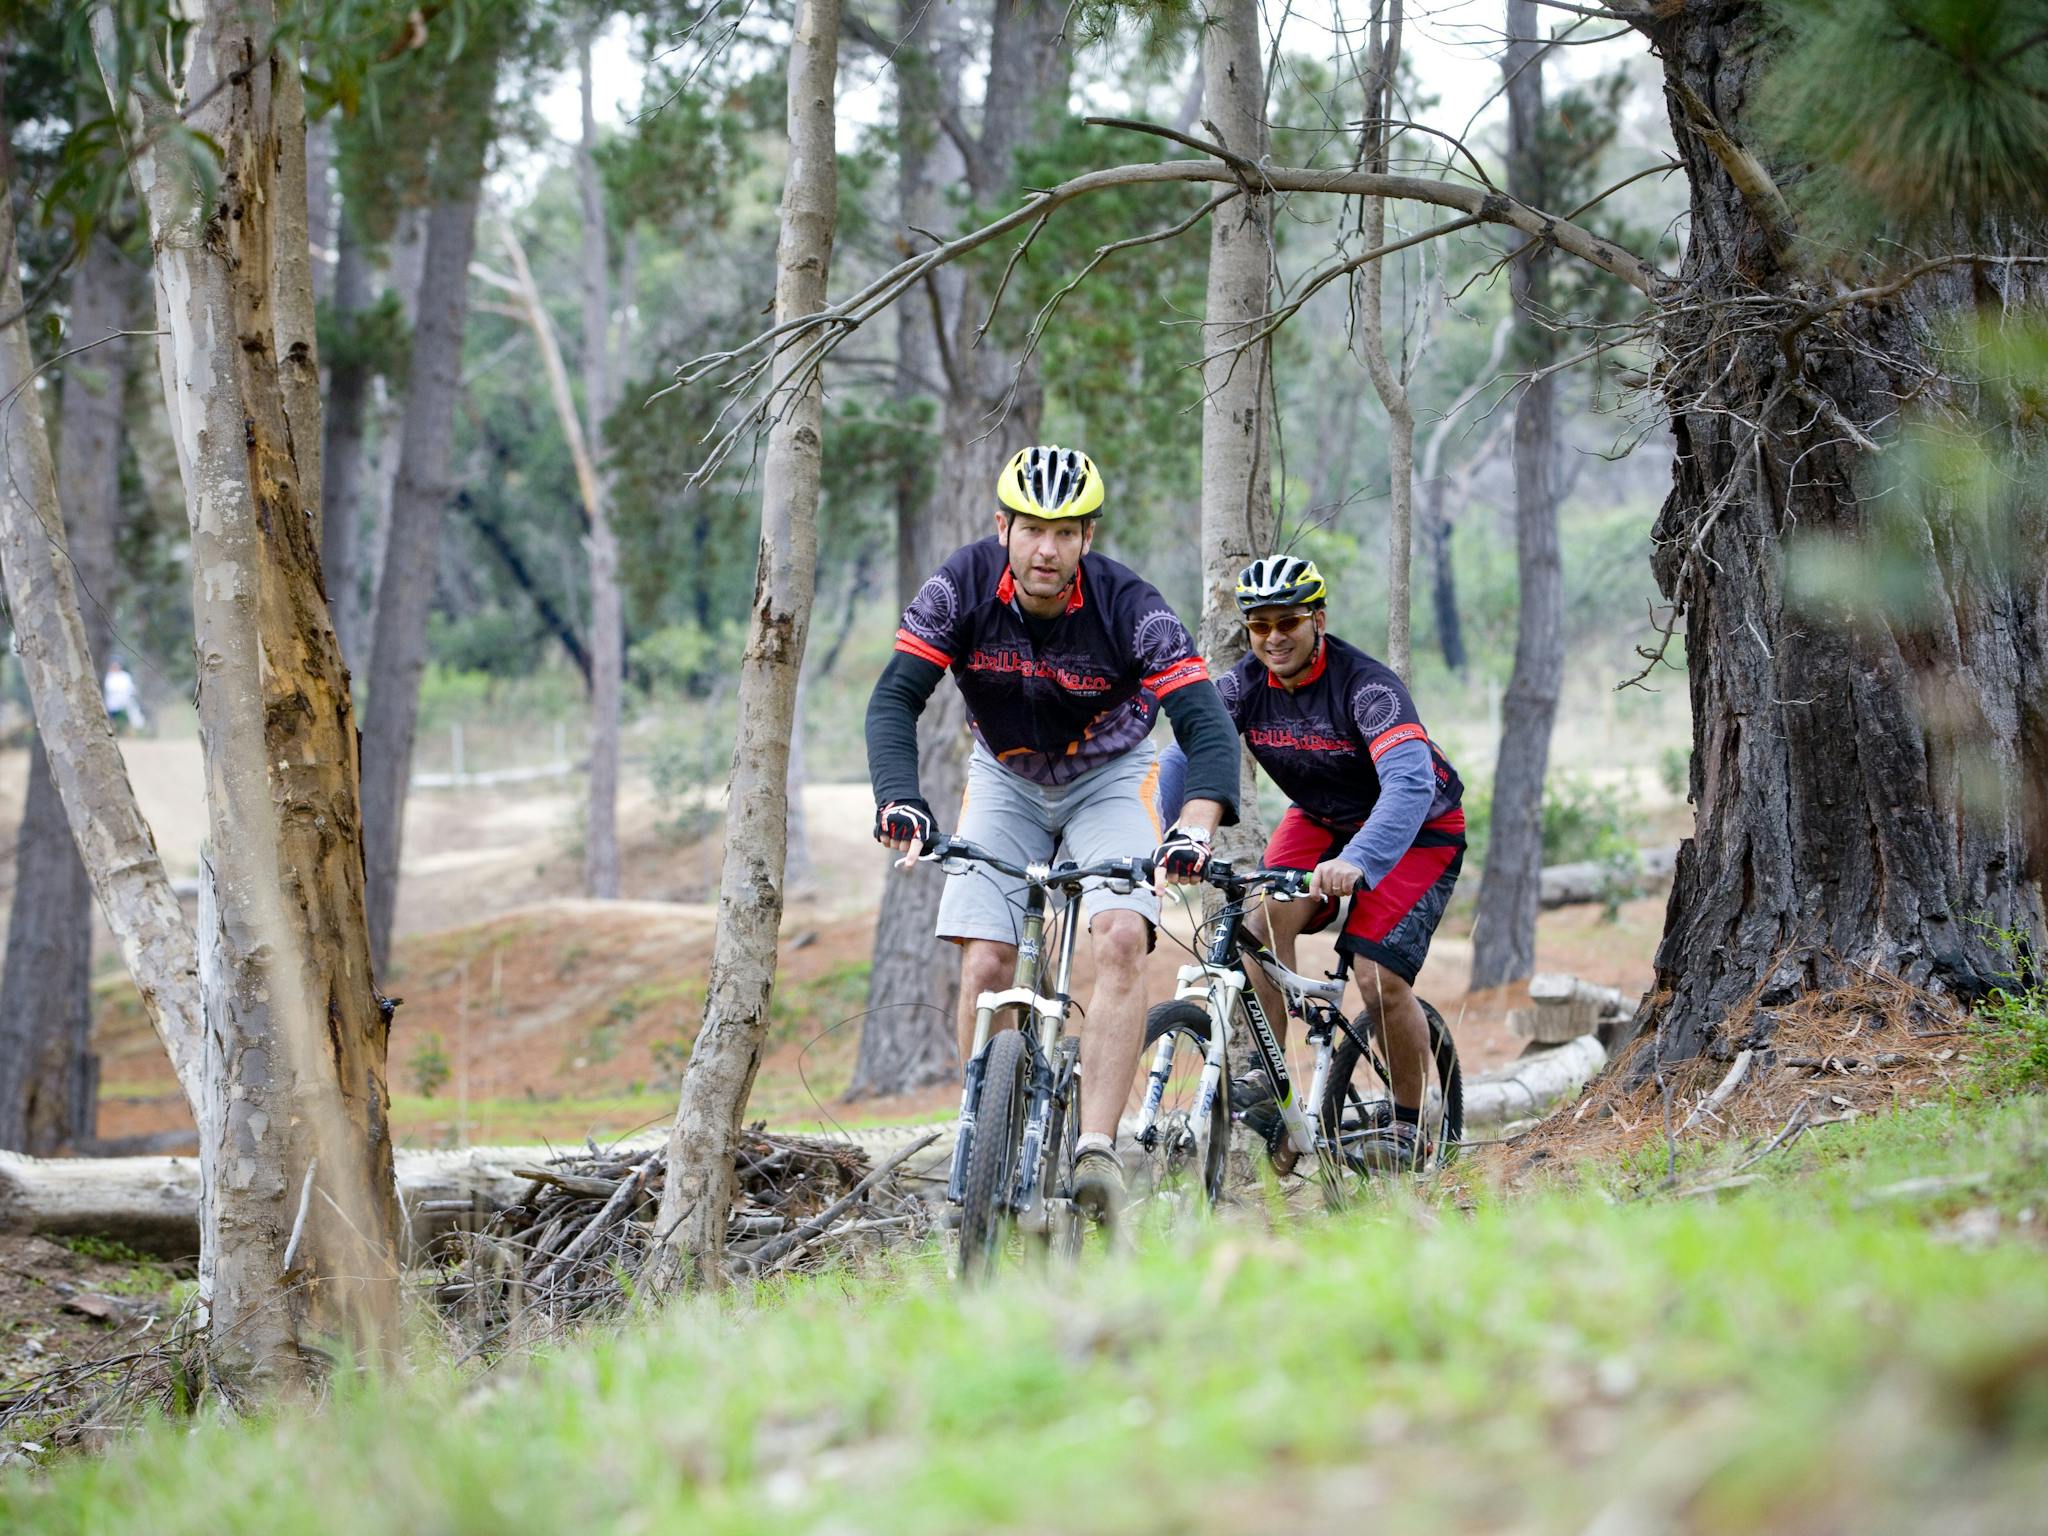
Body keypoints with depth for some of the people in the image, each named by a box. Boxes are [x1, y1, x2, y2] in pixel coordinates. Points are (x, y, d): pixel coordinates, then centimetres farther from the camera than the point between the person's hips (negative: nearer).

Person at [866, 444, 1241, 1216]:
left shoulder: (1129, 607, -28)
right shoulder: (963, 586, -23)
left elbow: (1206, 725, -33)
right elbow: (895, 698, -26)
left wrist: (1196, 825, -51)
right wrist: (898, 799, -44)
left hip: (1108, 777, -2)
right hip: (1006, 778, 2)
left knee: (1122, 939, -25)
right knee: (984, 966, -12)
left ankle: (1096, 1148, -27)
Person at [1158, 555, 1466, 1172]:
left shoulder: (1366, 684, -31)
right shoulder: (1245, 683, -15)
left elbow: (1410, 781, -45)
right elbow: (1186, 755, -24)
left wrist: (1357, 861, -61)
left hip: (1418, 829, -5)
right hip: (1321, 819, 5)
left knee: (1379, 977, -18)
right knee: (1267, 919, -23)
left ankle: (1410, 1124, 3)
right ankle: (1265, 1087, -15)